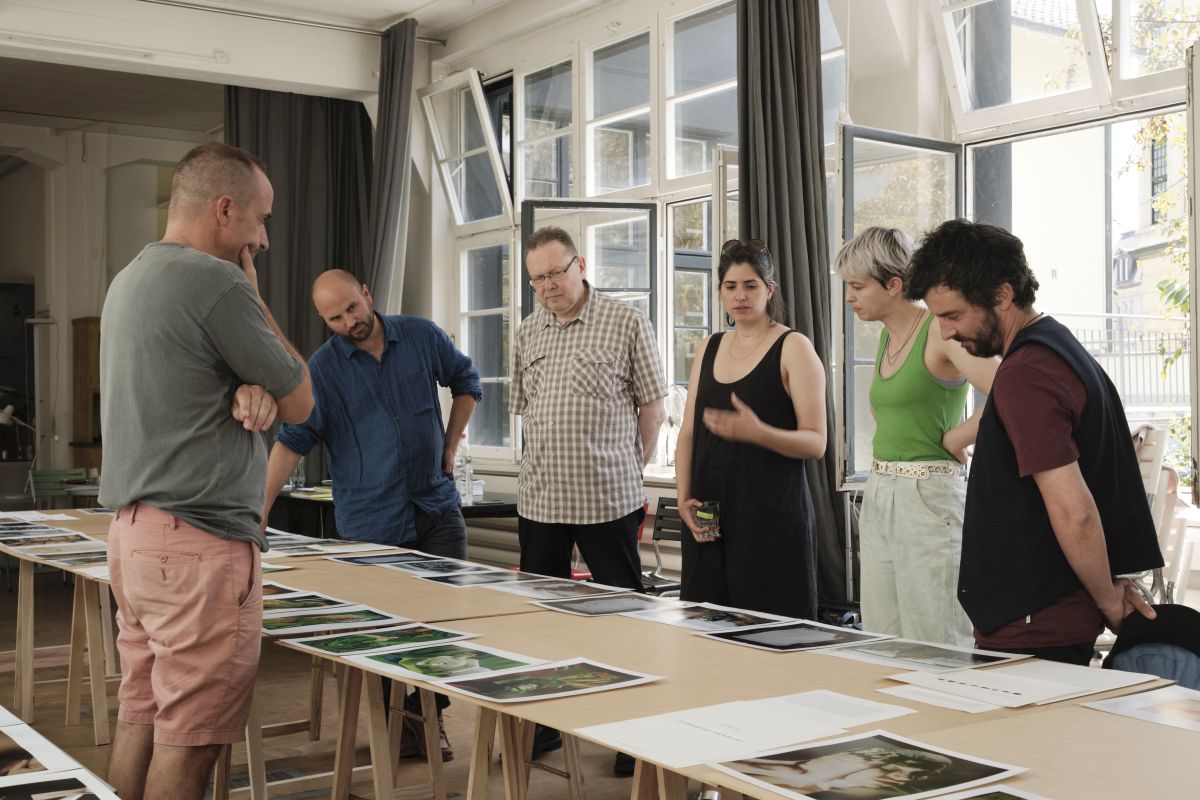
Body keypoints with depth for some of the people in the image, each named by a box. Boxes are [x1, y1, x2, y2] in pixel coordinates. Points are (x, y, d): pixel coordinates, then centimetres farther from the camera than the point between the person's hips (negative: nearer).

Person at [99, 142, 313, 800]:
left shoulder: (127, 281, 16)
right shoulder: (218, 283, -14)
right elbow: (301, 403, -4)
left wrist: (252, 390, -4)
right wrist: (254, 295, 3)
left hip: (132, 530, 10)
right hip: (200, 542, -9)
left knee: (139, 720, 14)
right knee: (188, 745, -2)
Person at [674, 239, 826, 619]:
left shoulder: (794, 348, -3)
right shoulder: (708, 348, 14)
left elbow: (815, 442, -9)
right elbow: (688, 434, 15)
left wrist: (757, 432, -26)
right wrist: (684, 499, 1)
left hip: (773, 519, -5)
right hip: (711, 517, 5)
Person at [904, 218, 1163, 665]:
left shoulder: (1025, 376, -21)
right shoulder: (1060, 348, 12)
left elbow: (1074, 512, -25)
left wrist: (1108, 601, -11)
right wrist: (1112, 586, 16)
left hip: (1032, 631, -10)